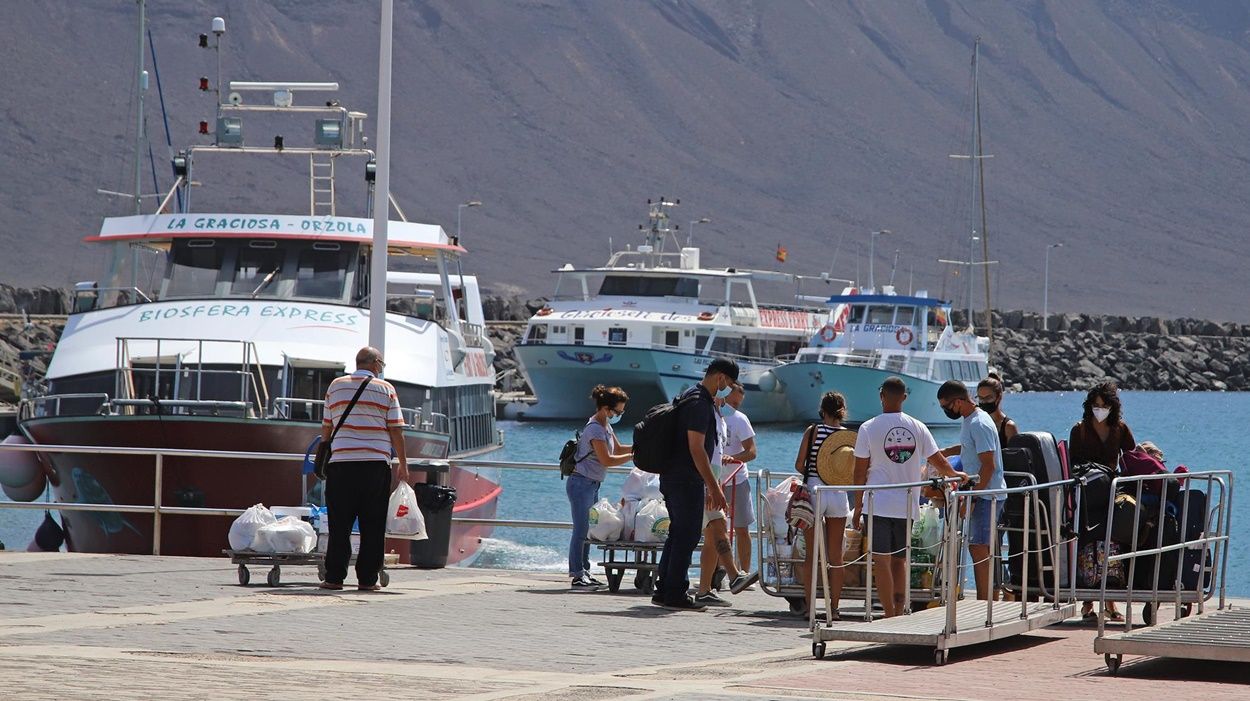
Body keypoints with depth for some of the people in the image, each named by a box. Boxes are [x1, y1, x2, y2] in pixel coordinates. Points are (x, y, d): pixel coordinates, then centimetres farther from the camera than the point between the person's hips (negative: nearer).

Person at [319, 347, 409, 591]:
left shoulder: (336, 386, 11)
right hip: (376, 462, -2)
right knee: (373, 525, 3)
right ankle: (367, 578, 1)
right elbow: (396, 430, 1)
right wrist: (403, 463, 8)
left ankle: (334, 577, 0)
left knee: (339, 525, 4)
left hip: (341, 461, 2)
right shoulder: (386, 389, 4)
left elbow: (326, 427, 12)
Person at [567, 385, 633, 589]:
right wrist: (634, 456, -16)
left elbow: (618, 448, 21)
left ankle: (583, 572, 13)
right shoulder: (595, 429, -19)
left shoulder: (605, 426, 12)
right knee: (581, 530, -9)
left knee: (587, 530, 10)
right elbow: (607, 460, -21)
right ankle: (578, 575, -8)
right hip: (582, 483, -10)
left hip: (592, 485, 10)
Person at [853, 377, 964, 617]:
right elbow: (938, 462, 10)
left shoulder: (868, 428, -4)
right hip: (907, 507, 3)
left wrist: (857, 508, 6)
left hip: (878, 505, -3)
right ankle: (898, 613, 12)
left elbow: (860, 472, -2)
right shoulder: (918, 428, 3)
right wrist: (956, 475, 32)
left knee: (882, 561, -1)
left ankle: (890, 617, -4)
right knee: (900, 561, 13)